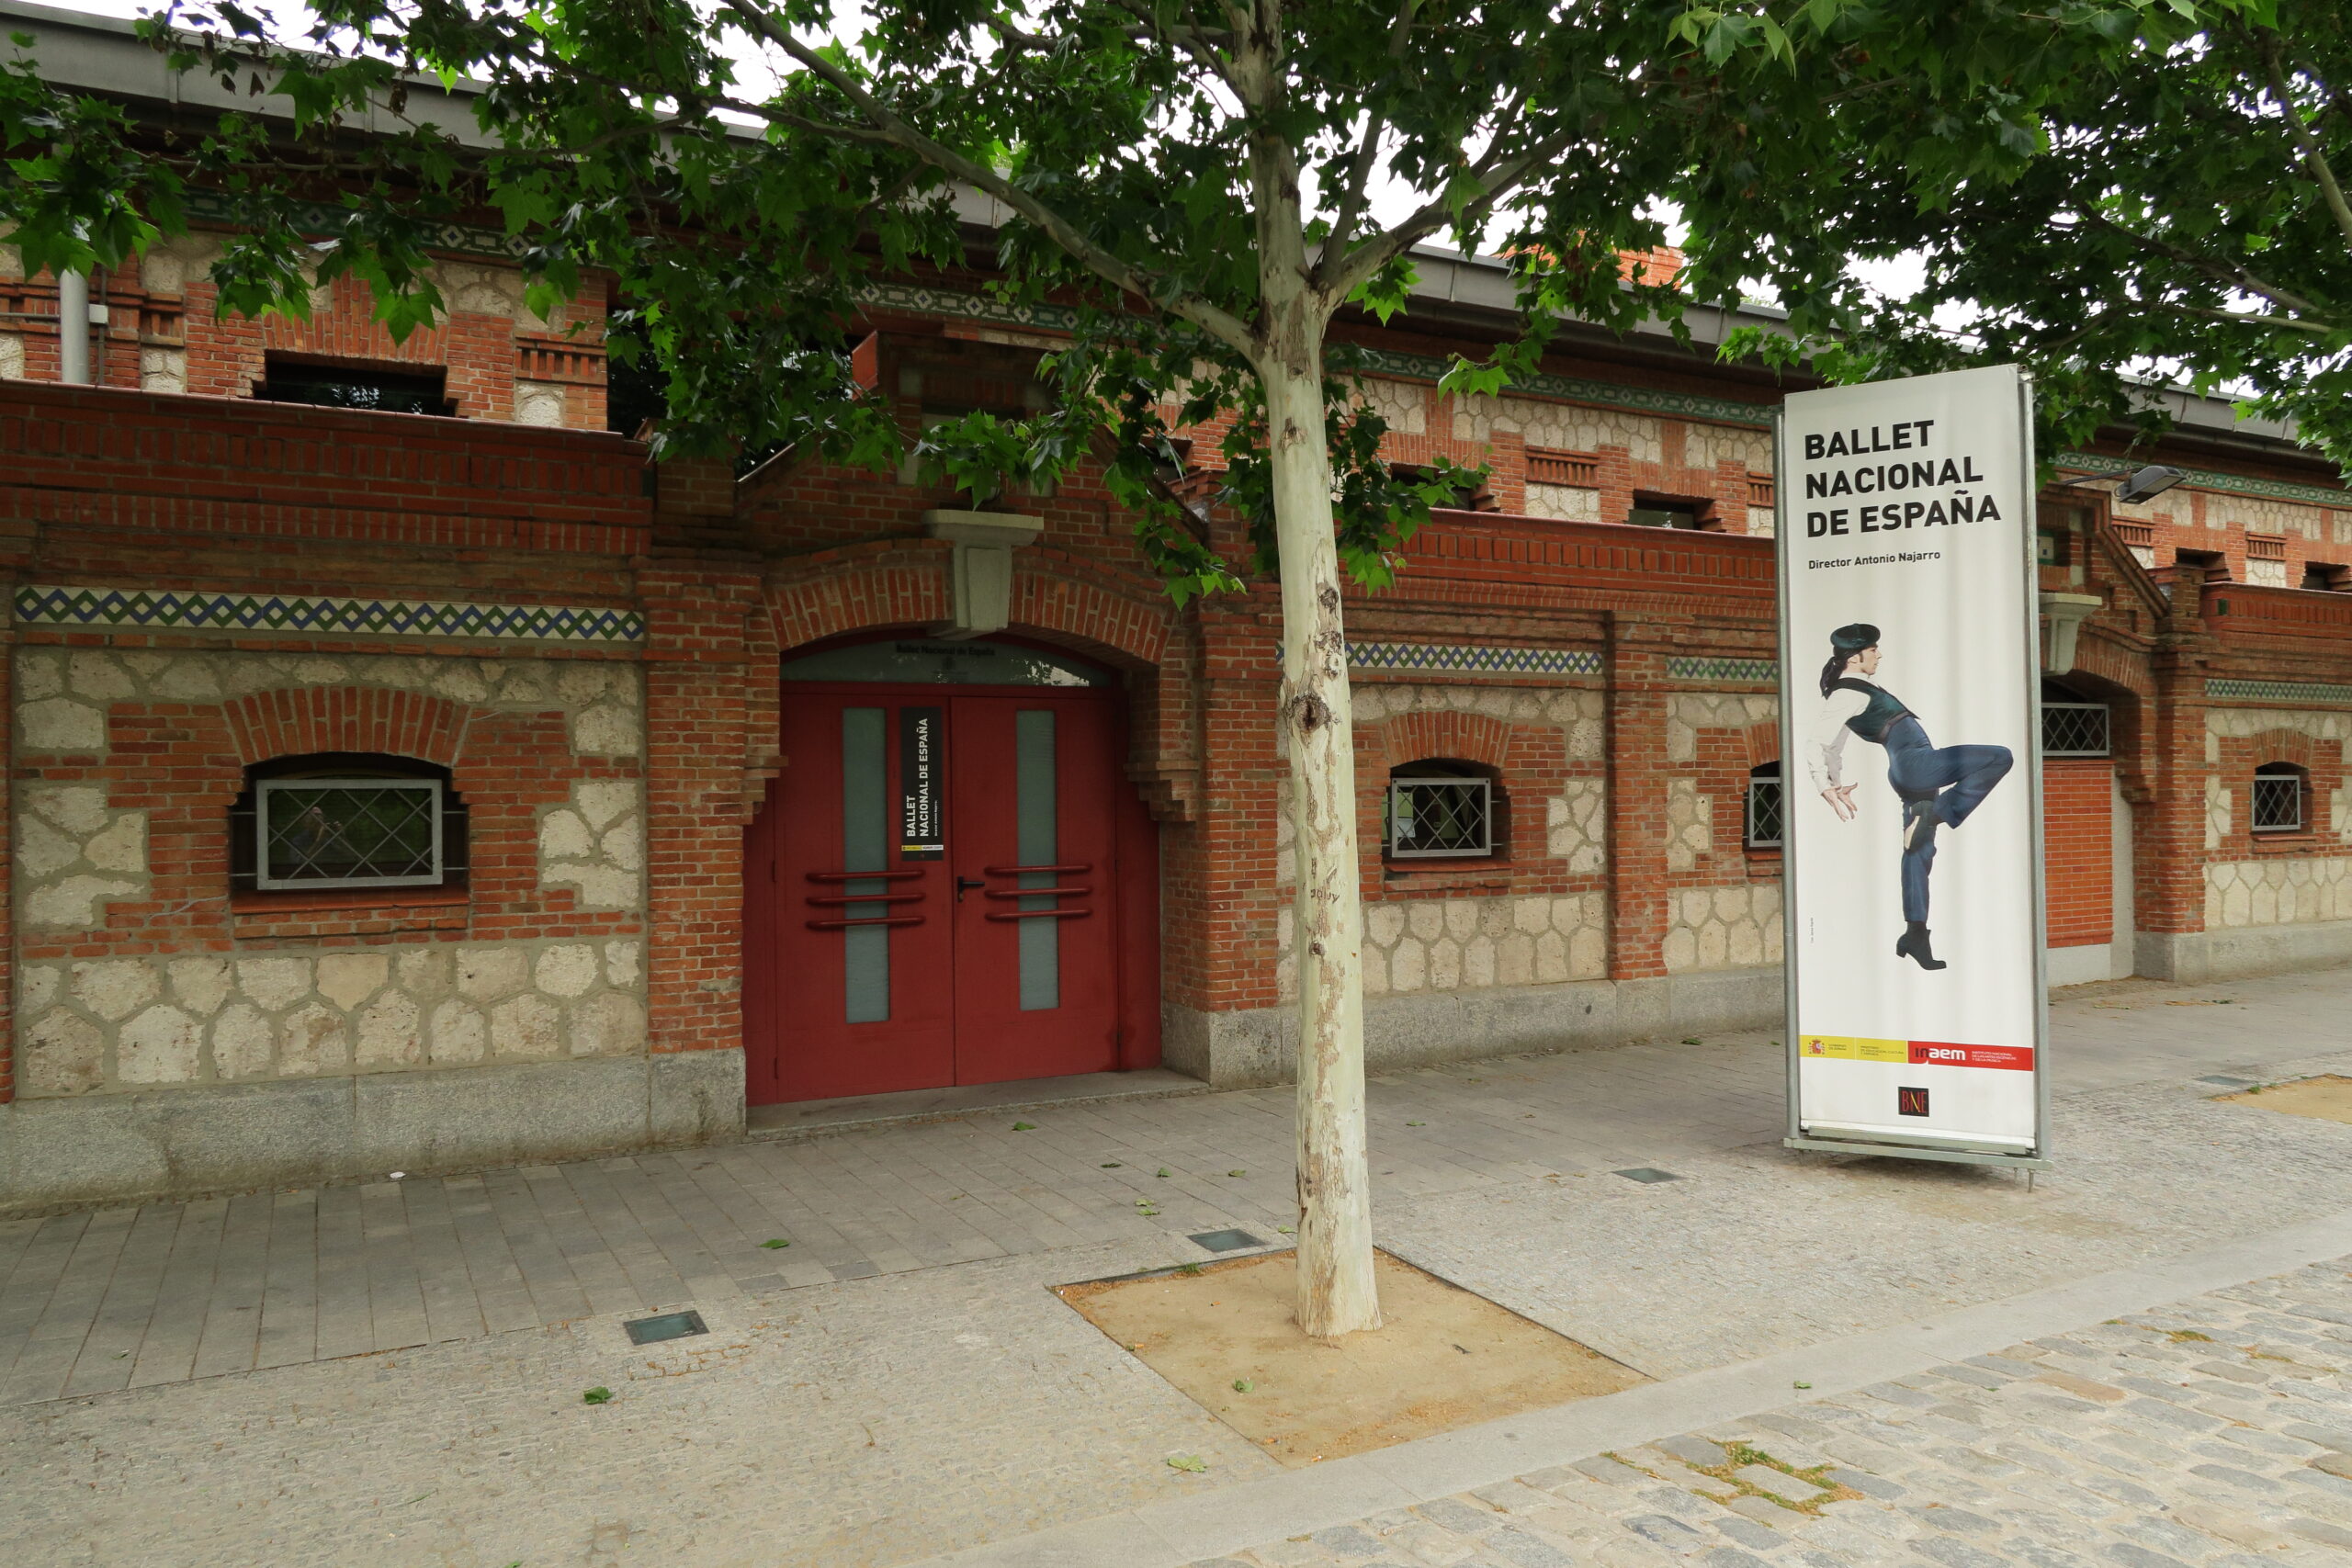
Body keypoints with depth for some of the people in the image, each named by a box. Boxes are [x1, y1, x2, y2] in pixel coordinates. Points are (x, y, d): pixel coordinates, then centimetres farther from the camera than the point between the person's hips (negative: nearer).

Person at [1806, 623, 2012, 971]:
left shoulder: (1857, 688, 22)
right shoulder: (1846, 694, -8)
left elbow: (1834, 747, 31)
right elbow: (1816, 745, -15)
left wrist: (1838, 783, 34)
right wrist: (1826, 789, -15)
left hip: (1911, 772, 10)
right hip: (1913, 760, -10)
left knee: (1920, 850, 9)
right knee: (2001, 758, -18)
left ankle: (1915, 934, 12)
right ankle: (1937, 814, -16)